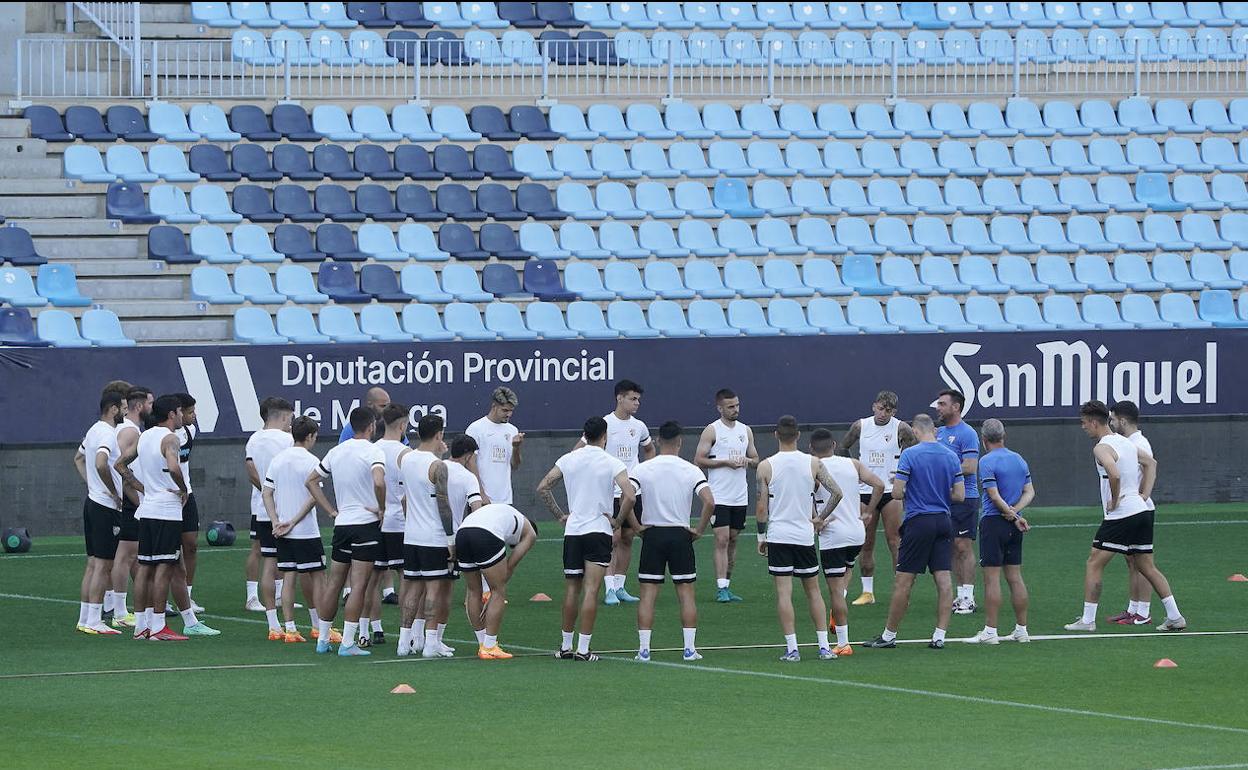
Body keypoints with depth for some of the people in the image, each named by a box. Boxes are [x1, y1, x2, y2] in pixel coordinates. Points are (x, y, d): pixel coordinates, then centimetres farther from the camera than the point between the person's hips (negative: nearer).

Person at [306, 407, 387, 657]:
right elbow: (379, 482, -29)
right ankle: (347, 643, -9)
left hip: (341, 523, 6)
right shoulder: (373, 451, -11)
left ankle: (323, 639, 17)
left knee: (333, 583, 13)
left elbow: (310, 481, 15)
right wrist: (381, 508, -12)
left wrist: (331, 511, 14)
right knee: (358, 586, -5)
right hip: (366, 524, -6)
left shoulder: (336, 452, 9)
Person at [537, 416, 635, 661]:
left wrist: (560, 515, 10)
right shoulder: (613, 464, -8)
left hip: (572, 531, 3)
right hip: (599, 531, -3)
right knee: (591, 590, -5)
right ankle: (583, 648, -9)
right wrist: (617, 521, -5)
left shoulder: (568, 460, 4)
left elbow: (542, 487, 5)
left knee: (572, 590, 13)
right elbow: (630, 496, -19)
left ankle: (566, 646, 19)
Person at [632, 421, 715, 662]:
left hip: (652, 534, 0)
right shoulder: (691, 470, -4)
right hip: (681, 535, 0)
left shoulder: (643, 469, -3)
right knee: (686, 592, 7)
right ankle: (690, 648, 4)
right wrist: (699, 530, -2)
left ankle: (644, 649, 0)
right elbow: (710, 502, -14)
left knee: (648, 593, 4)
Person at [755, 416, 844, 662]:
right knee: (813, 590, 12)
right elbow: (836, 493, -4)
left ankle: (791, 648, -7)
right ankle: (824, 646, 8)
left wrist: (761, 536, 7)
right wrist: (820, 518, 7)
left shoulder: (766, 466, -5)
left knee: (784, 592, -2)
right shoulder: (813, 464, 0)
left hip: (778, 536, -2)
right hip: (805, 535, 2)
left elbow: (761, 508, -4)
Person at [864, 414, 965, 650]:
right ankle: (939, 636, 0)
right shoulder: (951, 457, 4)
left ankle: (889, 635, 8)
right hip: (944, 521, 4)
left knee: (904, 580, 1)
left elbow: (897, 492, -12)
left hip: (918, 522, -4)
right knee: (943, 579, 2)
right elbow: (960, 495, 4)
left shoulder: (909, 455, -9)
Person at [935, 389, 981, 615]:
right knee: (952, 548, 9)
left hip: (964, 498, -8)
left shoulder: (967, 434, -11)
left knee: (963, 547, -7)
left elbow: (970, 467, -18)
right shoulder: (940, 433, 14)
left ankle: (968, 597, -4)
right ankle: (960, 594, 15)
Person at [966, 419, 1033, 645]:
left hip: (994, 522, -7)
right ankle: (1021, 629, 10)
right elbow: (1030, 492, 9)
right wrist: (1015, 511, -4)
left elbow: (995, 496, -16)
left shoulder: (987, 461, -10)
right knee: (1015, 577, 10)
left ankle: (990, 631, -6)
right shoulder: (1019, 459, 11)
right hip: (1014, 526, 7)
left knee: (991, 578, -5)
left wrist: (1013, 516, -9)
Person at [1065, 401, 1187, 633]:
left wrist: (1114, 501, -16)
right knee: (1147, 567, 13)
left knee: (1094, 564, 0)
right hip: (1141, 510, 8)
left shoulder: (1102, 448, -13)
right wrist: (1144, 494, 18)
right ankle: (1175, 617, 10)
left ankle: (1087, 620, -1)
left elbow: (1114, 475, -31)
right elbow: (1151, 463, 27)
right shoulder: (1125, 442, 15)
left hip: (1120, 515, -8)